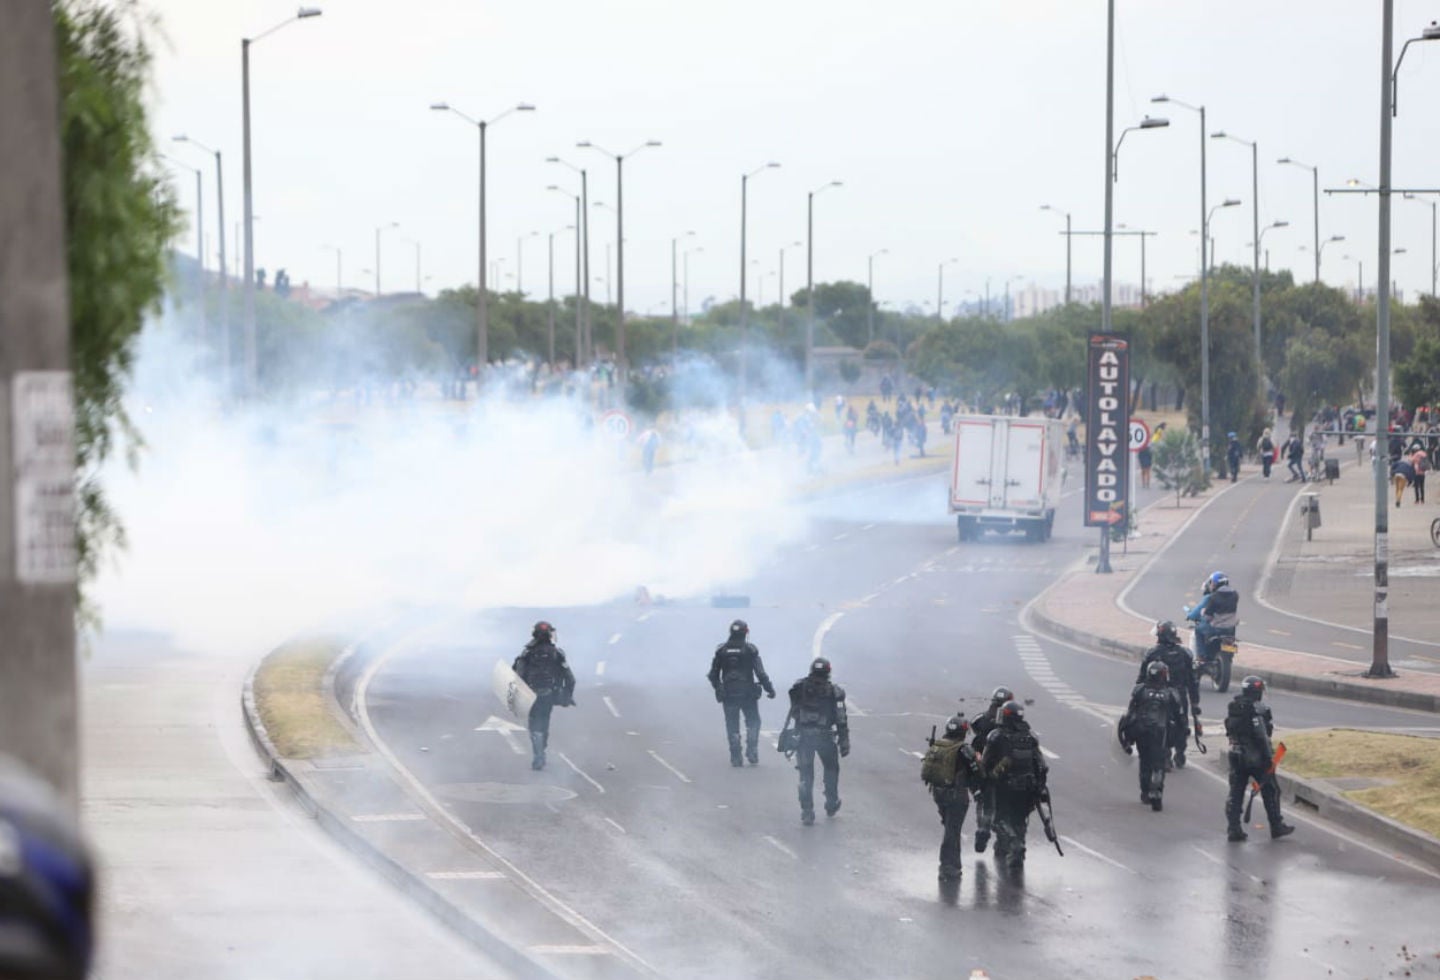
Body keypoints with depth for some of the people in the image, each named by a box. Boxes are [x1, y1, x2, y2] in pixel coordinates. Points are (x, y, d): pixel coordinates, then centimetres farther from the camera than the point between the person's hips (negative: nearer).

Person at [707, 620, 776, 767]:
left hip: (728, 694, 2)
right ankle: (752, 753, 0)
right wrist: (769, 688, 0)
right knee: (753, 722, 12)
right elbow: (760, 673, -10)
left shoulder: (721, 650, 1)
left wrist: (718, 688, 22)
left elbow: (713, 674, 7)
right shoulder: (750, 650, -7)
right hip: (748, 693, -2)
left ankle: (735, 757, 5)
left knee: (732, 726, 8)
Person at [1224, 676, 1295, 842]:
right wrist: (1268, 757, -16)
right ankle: (1276, 826, 18)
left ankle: (1234, 829, 3)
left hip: (1237, 755, 6)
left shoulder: (1232, 709, 4)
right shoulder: (1257, 710, -18)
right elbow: (1261, 736, -21)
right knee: (1270, 792, 9)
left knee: (1236, 793, 8)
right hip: (1257, 757, -6)